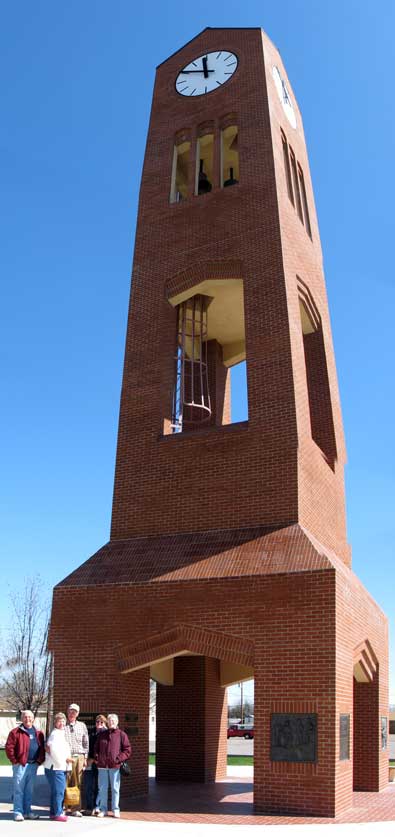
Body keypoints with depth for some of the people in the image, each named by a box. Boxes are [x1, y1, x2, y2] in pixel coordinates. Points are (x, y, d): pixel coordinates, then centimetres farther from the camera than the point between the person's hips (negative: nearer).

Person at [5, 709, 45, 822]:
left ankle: (27, 812, 21)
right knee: (19, 789, -1)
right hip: (20, 765, -5)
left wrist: (40, 760, 3)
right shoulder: (16, 732, -4)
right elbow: (9, 747, -8)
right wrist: (14, 761, -11)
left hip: (33, 765, 5)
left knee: (29, 790, 13)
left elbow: (42, 748, 15)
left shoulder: (38, 733, 12)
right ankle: (18, 812, 4)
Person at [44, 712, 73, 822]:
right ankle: (57, 813, -2)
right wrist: (65, 758, -13)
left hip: (60, 766, 10)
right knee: (58, 791, -7)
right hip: (55, 767, -10)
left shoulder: (61, 733, 18)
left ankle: (53, 812, 23)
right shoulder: (55, 734, -13)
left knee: (56, 791, 15)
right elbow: (55, 750, -23)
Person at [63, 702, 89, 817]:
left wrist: (85, 758, 11)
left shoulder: (82, 726, 13)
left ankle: (75, 809, 10)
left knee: (77, 784, 3)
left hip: (79, 757, 3)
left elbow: (86, 742, 16)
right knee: (64, 783, -6)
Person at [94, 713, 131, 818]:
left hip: (115, 766, -3)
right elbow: (96, 748, 21)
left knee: (115, 789, 1)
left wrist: (119, 759, -10)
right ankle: (103, 809, 14)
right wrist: (97, 758, 5)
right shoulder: (101, 735, 14)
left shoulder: (122, 735, 3)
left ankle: (115, 810, 9)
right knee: (102, 788, 6)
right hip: (102, 766, 3)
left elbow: (127, 750, 1)